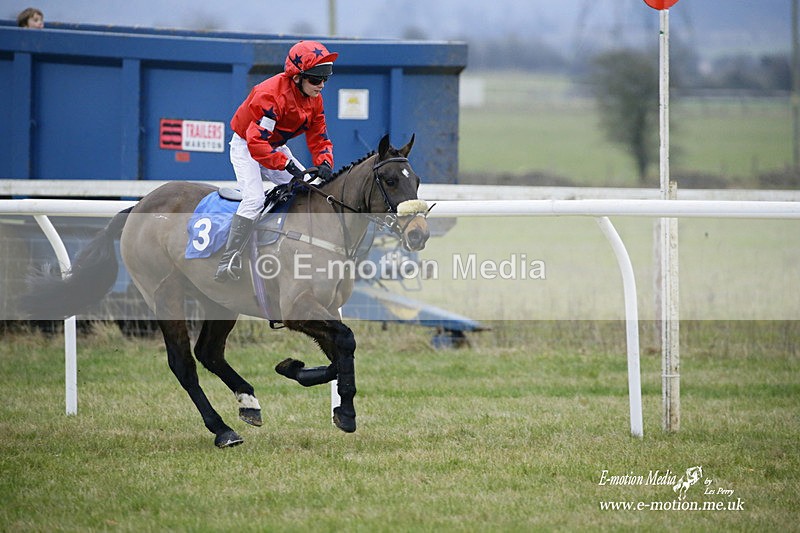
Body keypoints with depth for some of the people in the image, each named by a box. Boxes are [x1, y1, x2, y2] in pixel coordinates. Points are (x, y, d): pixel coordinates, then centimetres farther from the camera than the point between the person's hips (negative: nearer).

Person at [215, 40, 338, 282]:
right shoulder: (271, 94, -32)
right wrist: (288, 165, -42)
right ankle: (229, 260, -28)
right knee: (254, 198, -27)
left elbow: (319, 137, 0)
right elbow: (257, 141, -37)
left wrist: (324, 163, -22)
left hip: (276, 147, 8)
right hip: (246, 147, -8)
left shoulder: (314, 99, -6)